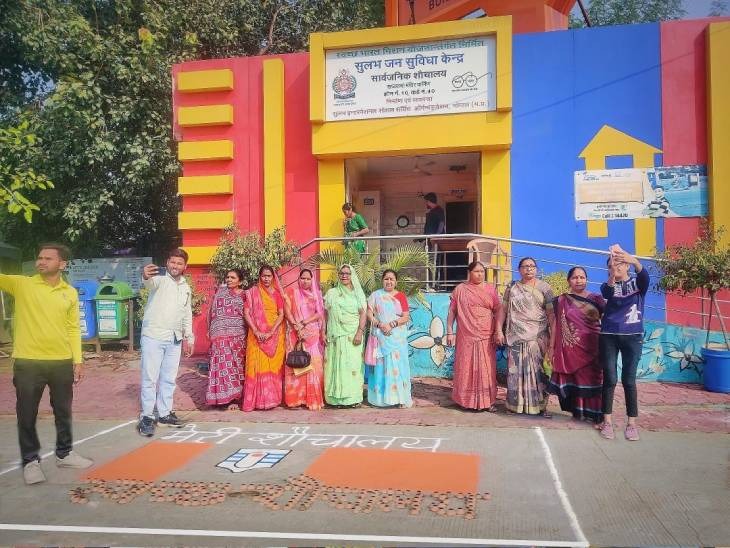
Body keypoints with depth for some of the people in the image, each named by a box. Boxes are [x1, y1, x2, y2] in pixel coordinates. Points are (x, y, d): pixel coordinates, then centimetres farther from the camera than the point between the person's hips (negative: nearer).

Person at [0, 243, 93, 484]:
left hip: (61, 362, 2)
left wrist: (78, 360, 5)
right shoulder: (21, 284, 0)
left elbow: (73, 328, 8)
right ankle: (30, 461, 22)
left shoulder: (70, 293, 6)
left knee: (63, 411, 15)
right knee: (27, 414, 7)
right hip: (27, 362, -2)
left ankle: (64, 453, 32)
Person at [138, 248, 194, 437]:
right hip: (153, 336, -6)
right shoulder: (160, 279, -8)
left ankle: (164, 413, 23)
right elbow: (150, 282, -34)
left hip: (174, 339, 6)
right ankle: (147, 416, 6)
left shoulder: (186, 288, 12)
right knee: (150, 378, -2)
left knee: (169, 378, 12)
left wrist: (189, 338, 18)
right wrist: (146, 276, -58)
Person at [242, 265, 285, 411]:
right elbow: (246, 313, -1)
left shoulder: (277, 293, 6)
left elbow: (281, 314, -1)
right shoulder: (252, 292, 5)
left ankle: (272, 398, 7)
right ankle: (256, 400, 1)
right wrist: (256, 331, -12)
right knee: (256, 365, -4)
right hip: (257, 335, 0)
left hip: (274, 335, 0)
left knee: (273, 366, 0)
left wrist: (271, 332, -13)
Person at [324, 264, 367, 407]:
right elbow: (325, 314, 11)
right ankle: (337, 397, 4)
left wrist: (359, 332, -12)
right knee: (335, 364, -1)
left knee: (353, 364, -3)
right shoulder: (331, 293, 11)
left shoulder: (357, 293, 7)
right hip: (335, 336, 1)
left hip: (352, 335, -1)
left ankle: (353, 397, 3)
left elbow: (363, 313, 0)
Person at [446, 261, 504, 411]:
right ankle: (466, 400, 13)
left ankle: (488, 401, 10)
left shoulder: (491, 289, 7)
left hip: (486, 337, 1)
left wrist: (499, 331, -8)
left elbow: (498, 311, 2)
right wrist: (449, 332, -1)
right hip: (466, 336, 0)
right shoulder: (460, 289, 4)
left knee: (486, 369, 3)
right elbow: (452, 311, 4)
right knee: (466, 369, 3)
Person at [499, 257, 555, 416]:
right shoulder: (512, 287, 10)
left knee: (537, 370, -2)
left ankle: (540, 405, 5)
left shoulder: (544, 287, 3)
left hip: (537, 336, -2)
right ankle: (517, 403, 11)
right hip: (516, 336, 2)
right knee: (516, 370, 3)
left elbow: (551, 313, 0)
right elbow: (503, 309, 11)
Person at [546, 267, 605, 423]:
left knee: (592, 379, 0)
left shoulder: (596, 299, 4)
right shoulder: (561, 300, 5)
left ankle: (594, 413, 8)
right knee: (574, 379, 5)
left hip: (592, 347, 0)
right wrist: (551, 347, 3)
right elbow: (556, 324, 5)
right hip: (570, 348, 0)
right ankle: (577, 411, 14)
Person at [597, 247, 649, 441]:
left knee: (629, 380, 1)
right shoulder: (608, 286, 3)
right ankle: (607, 421, 11)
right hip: (609, 336, 0)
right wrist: (612, 275, -42)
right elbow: (607, 293, -21)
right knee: (609, 379, 2)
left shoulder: (637, 283, 3)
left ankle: (632, 423, 10)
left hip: (633, 337, 0)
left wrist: (634, 261, -42)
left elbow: (645, 276, -21)